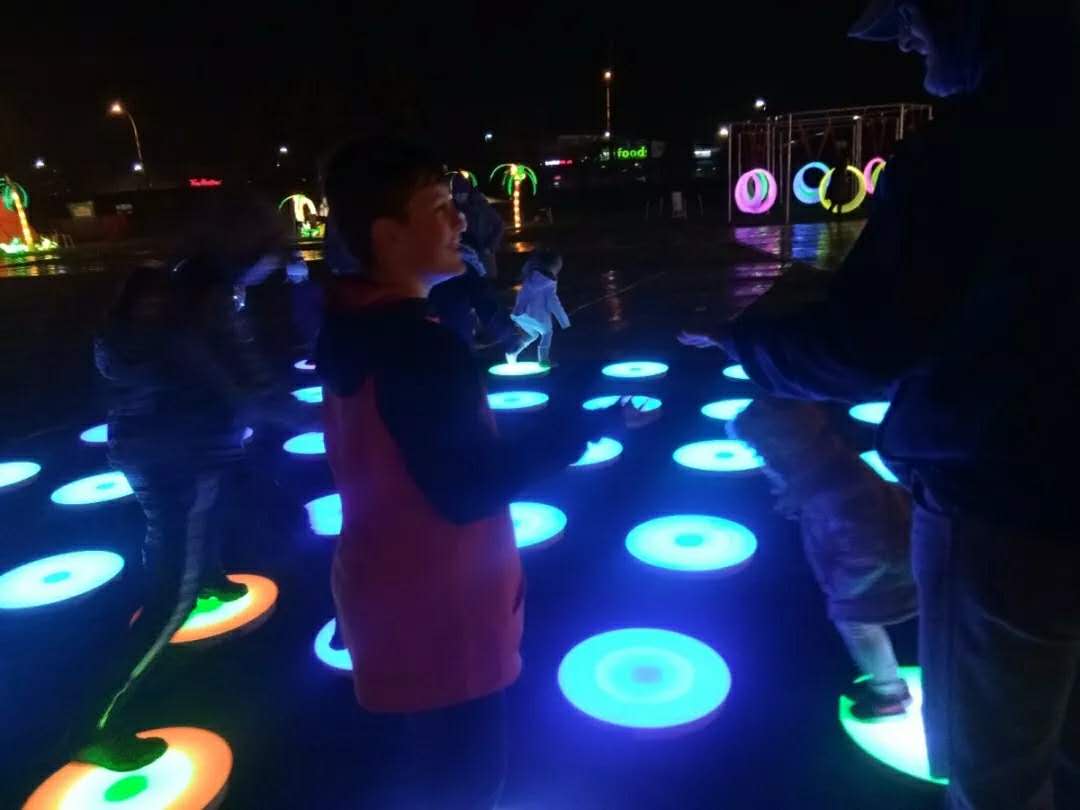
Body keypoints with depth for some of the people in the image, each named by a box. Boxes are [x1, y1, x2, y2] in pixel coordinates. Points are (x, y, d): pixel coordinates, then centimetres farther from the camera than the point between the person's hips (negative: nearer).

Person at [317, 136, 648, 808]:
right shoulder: (420, 347, -28)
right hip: (437, 619, -9)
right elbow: (470, 490, -27)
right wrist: (587, 424, -22)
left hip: (391, 602, 9)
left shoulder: (356, 328, 3)